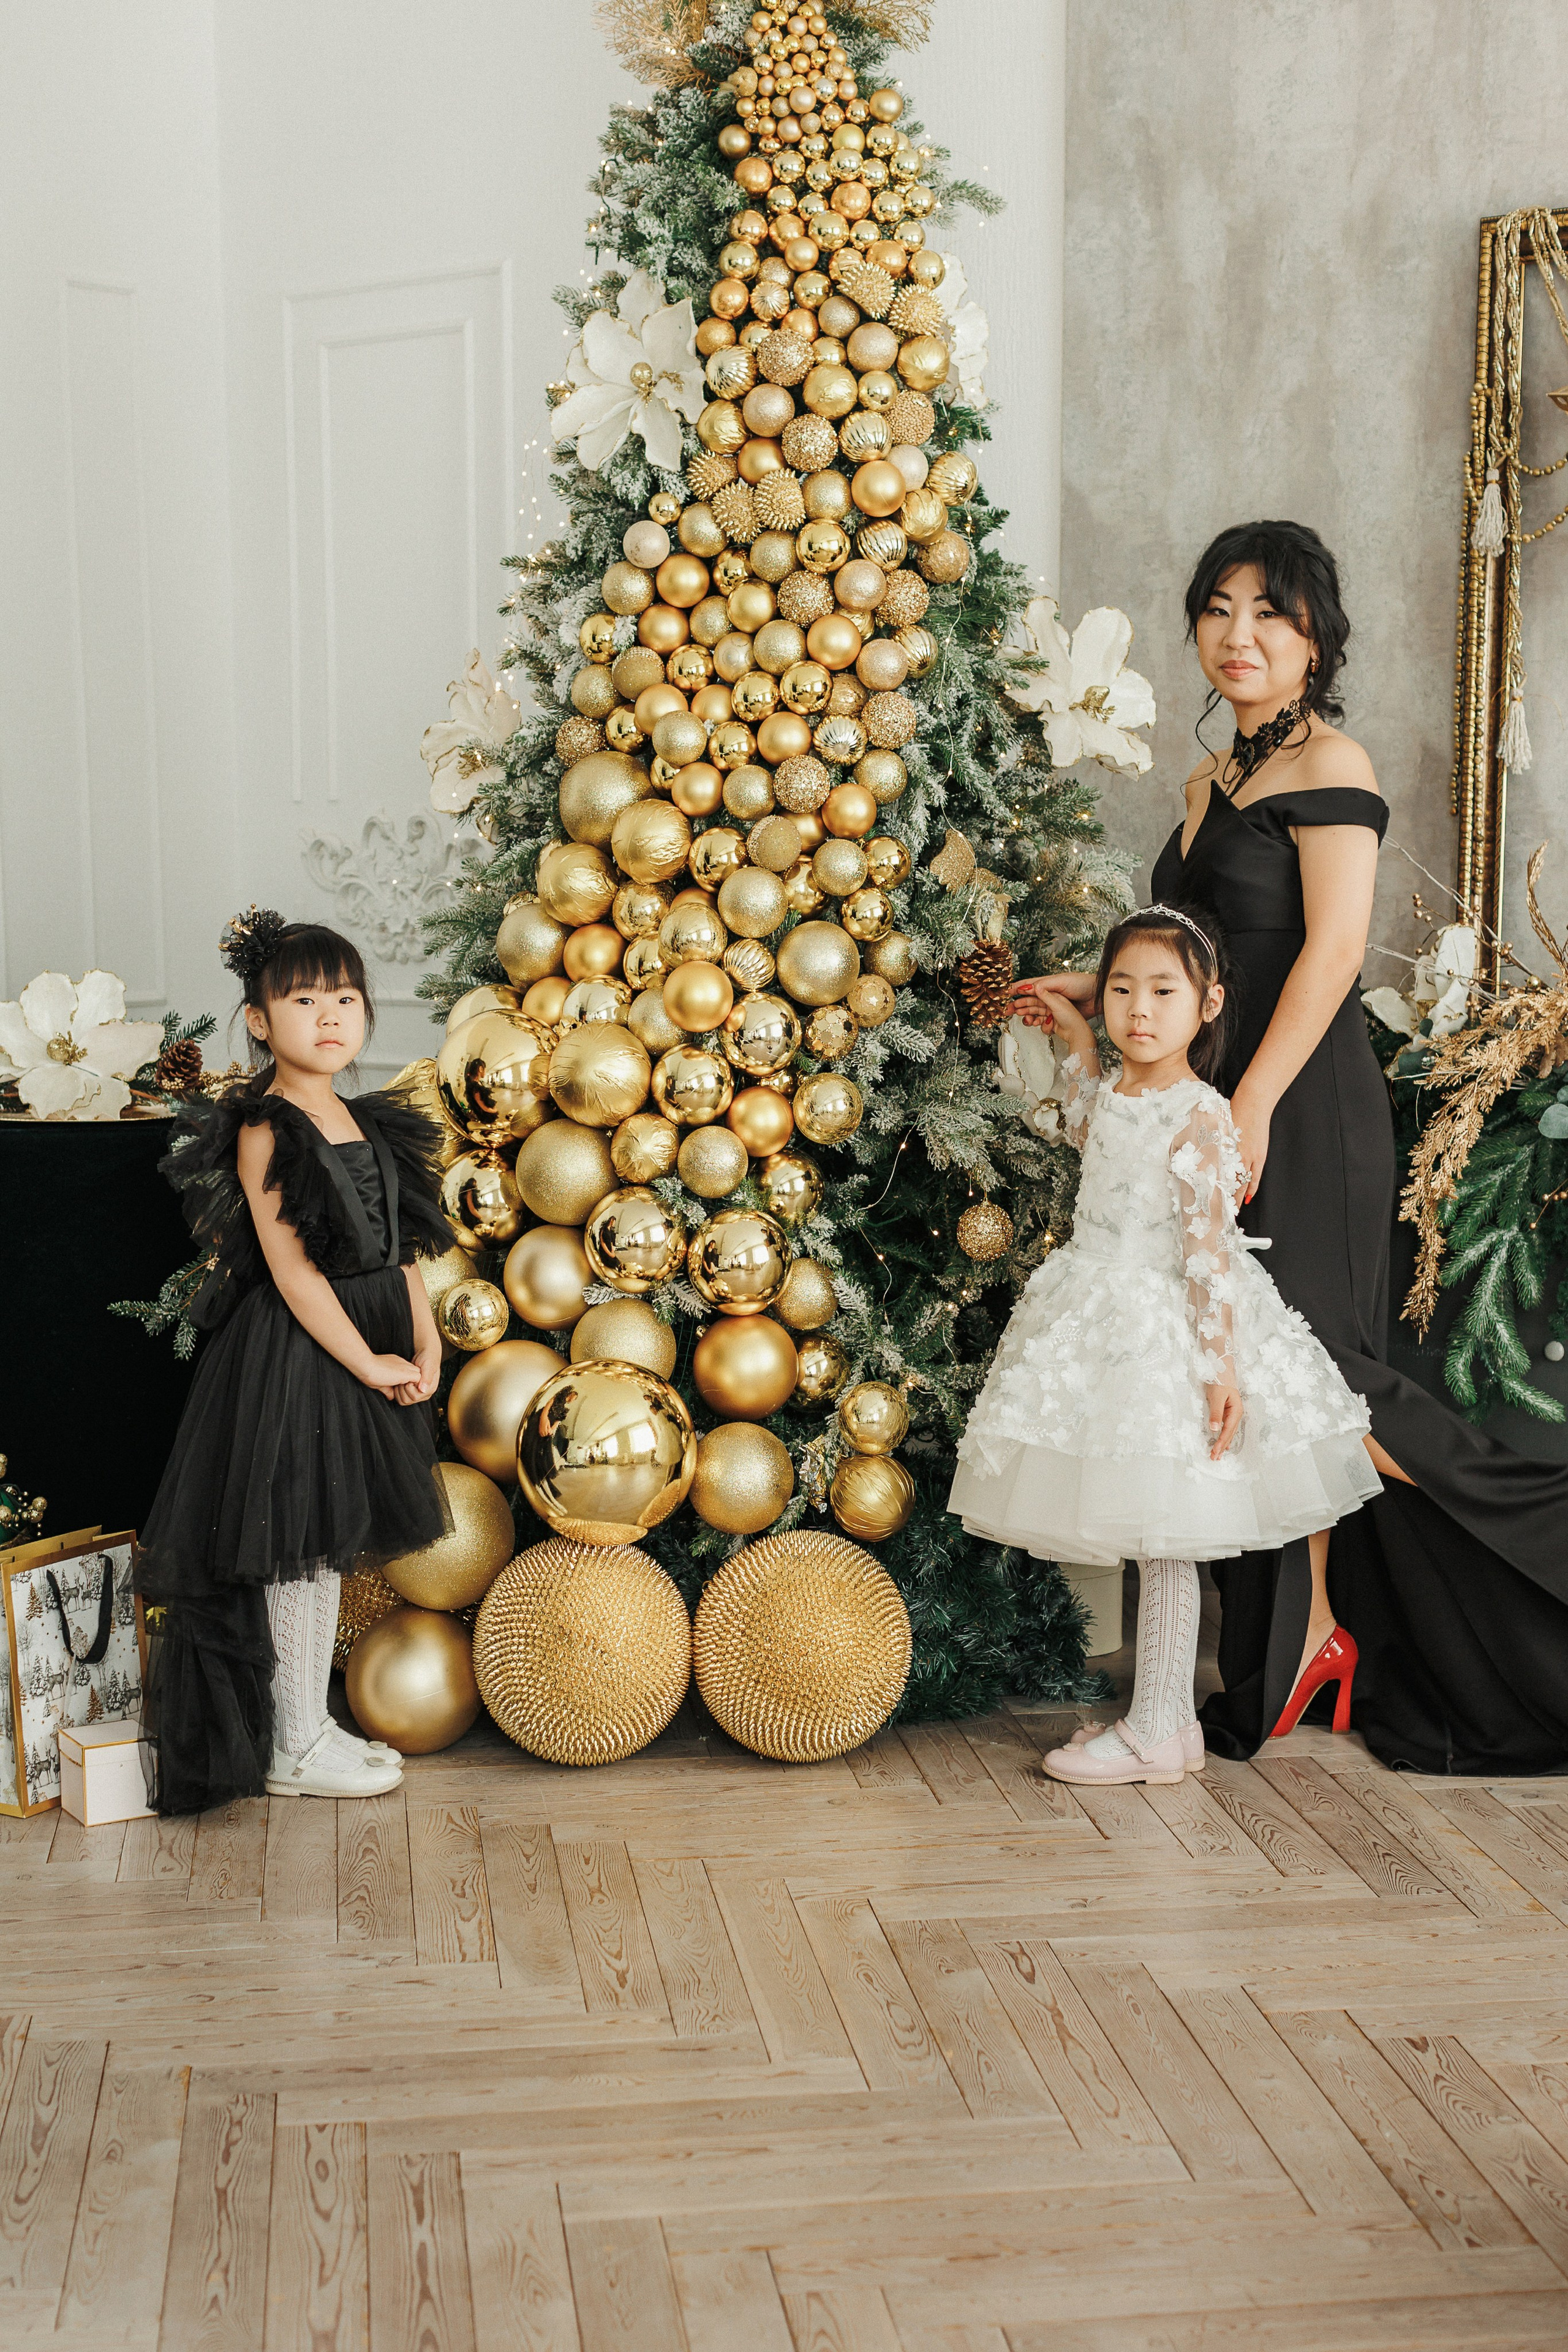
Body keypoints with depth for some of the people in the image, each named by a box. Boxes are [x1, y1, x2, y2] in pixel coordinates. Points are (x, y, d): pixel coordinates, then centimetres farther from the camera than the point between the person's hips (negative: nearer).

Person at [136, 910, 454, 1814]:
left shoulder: (366, 1123, 11)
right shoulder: (264, 1129, -13)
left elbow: (401, 1245, 13)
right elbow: (292, 1271, -18)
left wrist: (424, 1342, 0)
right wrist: (368, 1363, -16)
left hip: (365, 1350, 8)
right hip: (293, 1358, -8)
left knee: (327, 1547, 15)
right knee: (298, 1548, -1)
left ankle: (314, 1725, 26)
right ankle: (294, 1747, 10)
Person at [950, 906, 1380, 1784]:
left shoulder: (1201, 1117, -15)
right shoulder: (1112, 1097, 8)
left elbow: (1208, 1250, -17)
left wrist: (1221, 1364, -20)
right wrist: (1078, 1040, 24)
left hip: (1171, 1330, -8)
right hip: (1107, 1320, 8)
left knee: (1164, 1539, -1)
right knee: (1154, 1540, 13)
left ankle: (1154, 1733, 8)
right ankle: (1174, 1722, 22)